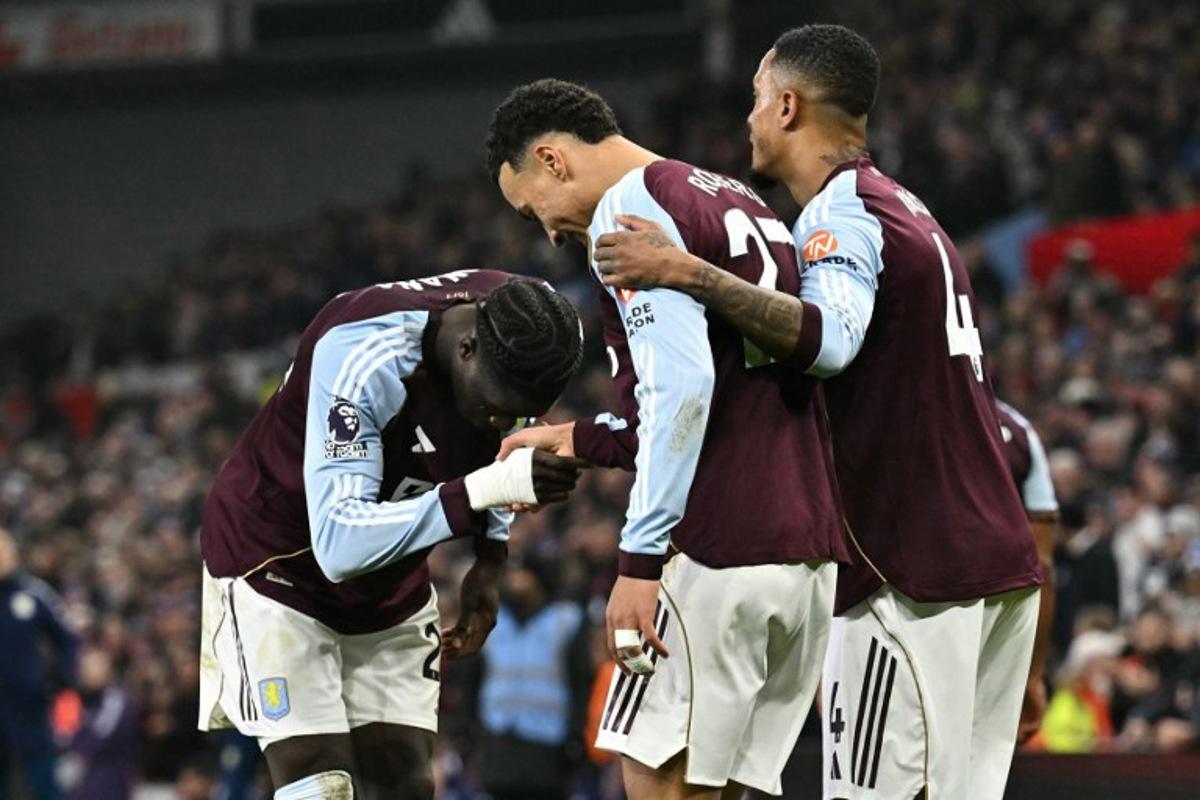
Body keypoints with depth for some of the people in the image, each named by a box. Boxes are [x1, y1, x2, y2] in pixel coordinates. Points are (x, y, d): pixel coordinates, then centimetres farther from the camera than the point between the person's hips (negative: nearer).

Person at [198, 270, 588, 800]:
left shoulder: (525, 331, -16)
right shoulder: (361, 358, -36)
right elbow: (339, 545, -41)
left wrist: (490, 561, 1)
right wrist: (481, 492, -50)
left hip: (392, 586, 6)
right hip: (275, 564, -6)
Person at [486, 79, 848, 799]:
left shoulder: (630, 207, -6)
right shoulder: (740, 204, 22)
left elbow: (682, 385, -18)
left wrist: (641, 558, -19)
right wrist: (581, 441, 28)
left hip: (718, 554, -9)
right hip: (811, 547, 9)